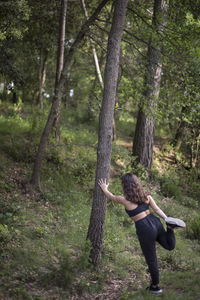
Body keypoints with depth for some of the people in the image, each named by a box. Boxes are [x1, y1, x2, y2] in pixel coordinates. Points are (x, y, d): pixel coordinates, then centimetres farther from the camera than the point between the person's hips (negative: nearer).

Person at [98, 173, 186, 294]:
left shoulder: (125, 199, -8)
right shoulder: (146, 195, 7)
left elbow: (112, 197, 12)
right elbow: (157, 209, 3)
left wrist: (104, 189, 29)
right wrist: (168, 219, 3)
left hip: (145, 229, -5)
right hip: (156, 222, 5)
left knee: (151, 260, 10)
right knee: (170, 246, 22)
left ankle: (155, 287, 25)